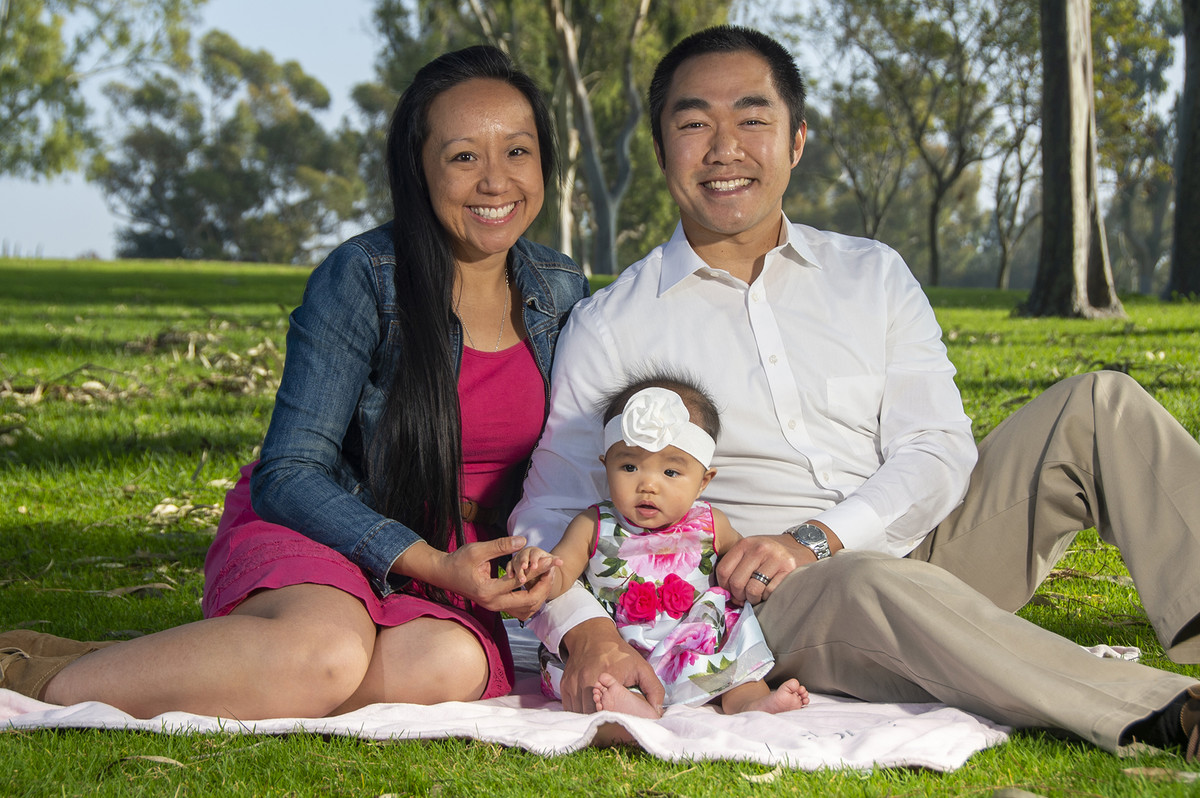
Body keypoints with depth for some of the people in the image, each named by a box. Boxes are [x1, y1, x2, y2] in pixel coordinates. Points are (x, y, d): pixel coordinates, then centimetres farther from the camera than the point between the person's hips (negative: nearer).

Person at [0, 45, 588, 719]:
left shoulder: (563, 292, 4)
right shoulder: (361, 278, -12)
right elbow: (288, 475, -14)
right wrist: (435, 565, -23)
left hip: (449, 568, 4)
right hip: (315, 532, -4)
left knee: (450, 664, -35)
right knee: (327, 655, -41)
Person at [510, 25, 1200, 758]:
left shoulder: (873, 276, 13)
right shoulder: (609, 327, 5)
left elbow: (939, 449, 1)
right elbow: (551, 513, -1)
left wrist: (816, 538, -17)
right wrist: (585, 629, -24)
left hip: (917, 546, 4)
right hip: (768, 600, -4)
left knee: (1098, 406, -11)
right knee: (879, 588, -39)